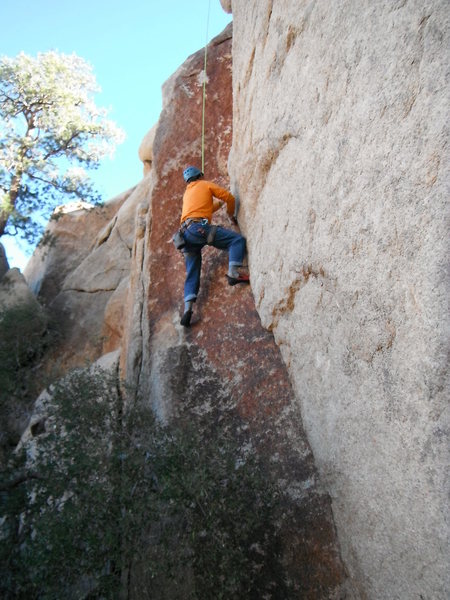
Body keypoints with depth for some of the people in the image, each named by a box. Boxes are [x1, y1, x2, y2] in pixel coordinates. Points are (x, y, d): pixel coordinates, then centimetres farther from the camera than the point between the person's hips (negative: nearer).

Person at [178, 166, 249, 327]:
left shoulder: (187, 193, 33)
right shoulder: (206, 184, 16)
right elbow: (230, 198, 12)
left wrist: (218, 203, 58)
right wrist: (231, 214, 29)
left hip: (186, 233, 7)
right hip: (199, 227, -7)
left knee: (192, 274, 6)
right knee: (238, 239, -6)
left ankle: (187, 309, -9)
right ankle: (233, 273, -28)